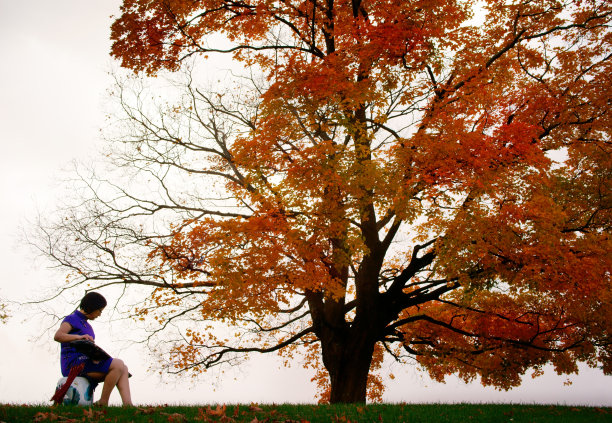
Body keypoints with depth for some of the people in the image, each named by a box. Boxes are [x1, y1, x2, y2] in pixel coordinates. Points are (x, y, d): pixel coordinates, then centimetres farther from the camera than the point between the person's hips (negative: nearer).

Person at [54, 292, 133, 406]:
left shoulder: (86, 325, 27)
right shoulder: (71, 319, -1)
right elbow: (57, 336, -20)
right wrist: (79, 337, -35)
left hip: (85, 361, 9)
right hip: (73, 363, -9)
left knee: (123, 369, -6)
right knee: (118, 364, -22)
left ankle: (128, 405, -21)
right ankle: (103, 403, -15)